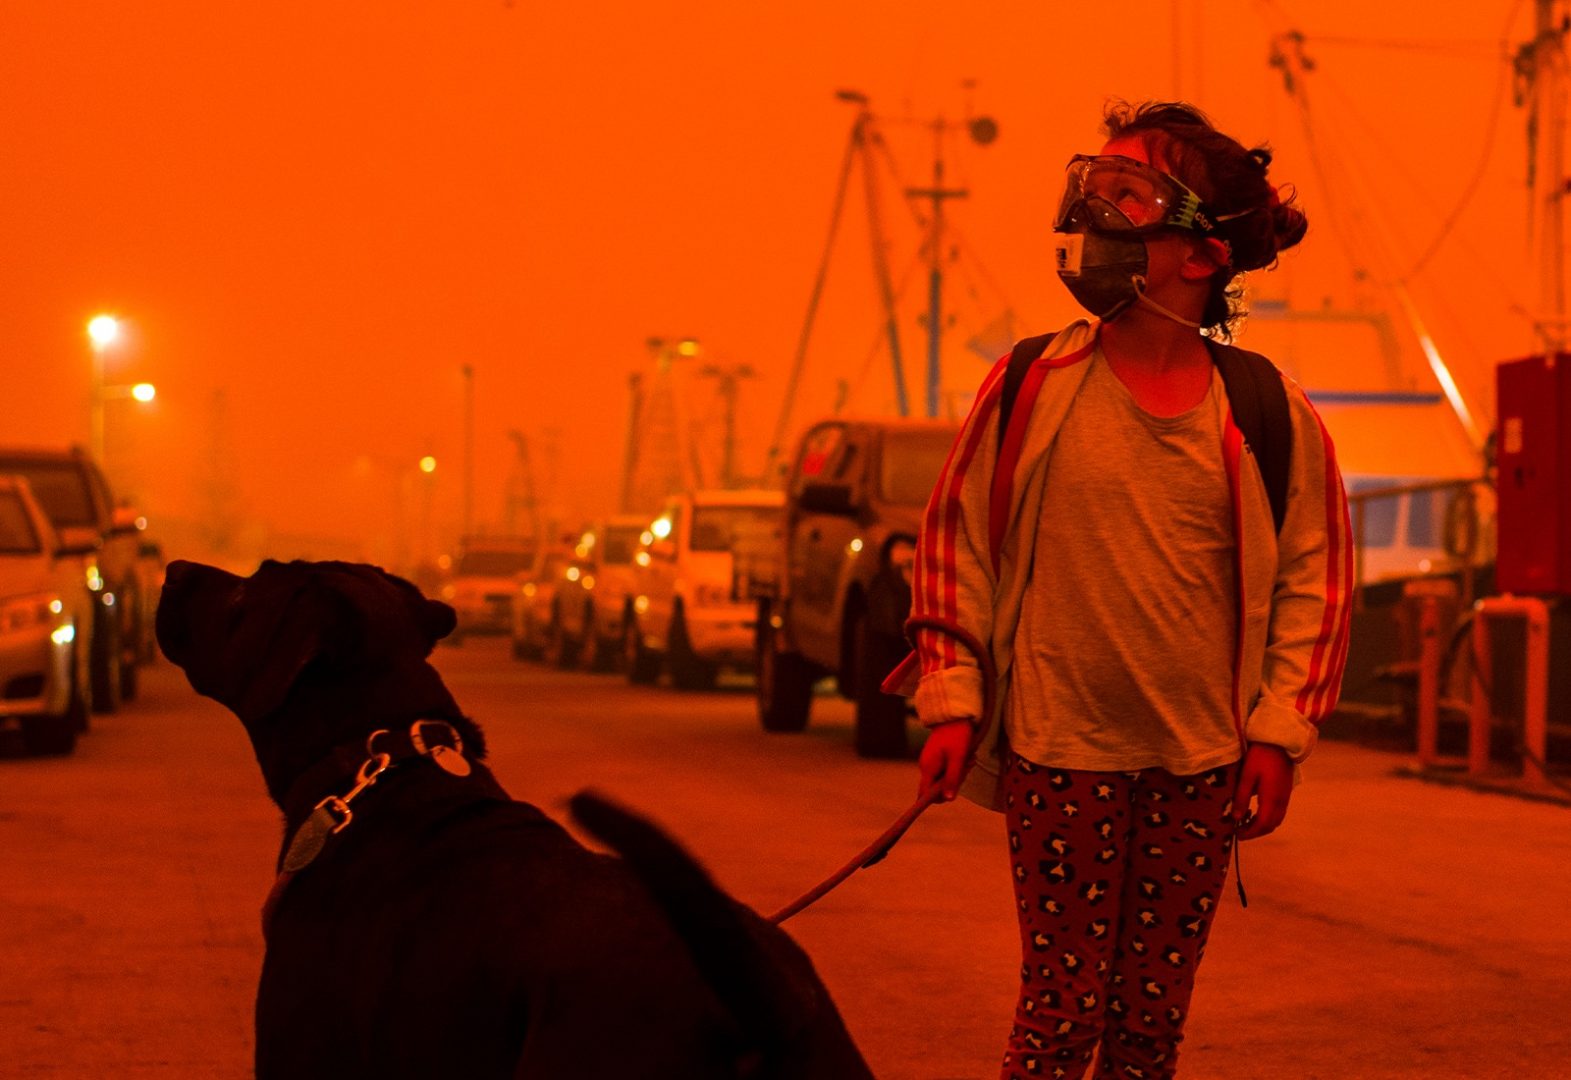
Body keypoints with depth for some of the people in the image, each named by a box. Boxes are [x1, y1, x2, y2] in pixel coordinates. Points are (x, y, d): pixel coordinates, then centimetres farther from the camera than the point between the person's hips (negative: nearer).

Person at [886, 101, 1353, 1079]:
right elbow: (955, 538, 5)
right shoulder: (1030, 388, -4)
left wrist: (1278, 732, -1)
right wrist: (951, 700, 0)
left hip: (1201, 763, 2)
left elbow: (1316, 577, 5)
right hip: (1060, 750, -1)